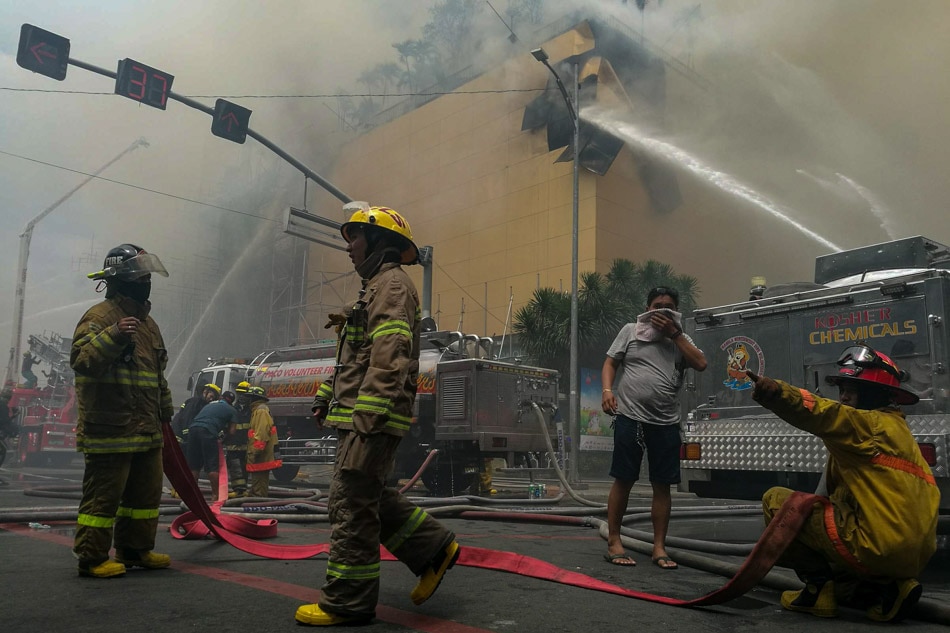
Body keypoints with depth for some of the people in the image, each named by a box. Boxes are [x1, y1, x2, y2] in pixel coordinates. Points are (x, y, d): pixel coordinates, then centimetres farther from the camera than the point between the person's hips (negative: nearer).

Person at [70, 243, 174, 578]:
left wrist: (165, 411, 29)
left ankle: (136, 550, 27)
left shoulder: (148, 323, 19)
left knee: (147, 493, 15)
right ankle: (92, 558, 10)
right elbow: (81, 359, -22)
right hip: (109, 430, -9)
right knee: (103, 496, -2)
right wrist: (113, 336, -34)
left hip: (146, 431, 9)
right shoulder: (99, 316, -8)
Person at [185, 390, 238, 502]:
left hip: (193, 428, 5)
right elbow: (231, 431, 12)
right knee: (212, 466, 1)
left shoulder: (210, 404, 33)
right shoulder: (232, 411, 17)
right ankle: (215, 495, 1)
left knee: (193, 465, 15)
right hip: (208, 431, -5)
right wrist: (223, 429, 32)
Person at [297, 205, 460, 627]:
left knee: (352, 505, -6)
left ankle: (347, 602, 3)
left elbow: (389, 356, -21)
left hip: (372, 418, -11)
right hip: (357, 415, 11)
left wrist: (368, 414, -27)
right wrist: (326, 395, 21)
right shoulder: (375, 287, 25)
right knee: (368, 498, 14)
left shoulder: (392, 283, -8)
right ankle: (433, 548, 21)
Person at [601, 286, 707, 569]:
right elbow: (610, 363, 6)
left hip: (666, 423, 3)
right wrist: (607, 390, -12)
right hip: (630, 418, -2)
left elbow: (701, 364, -3)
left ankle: (659, 547, 14)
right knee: (623, 480, 1)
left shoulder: (681, 338, 13)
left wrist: (675, 333, -4)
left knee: (662, 485, 5)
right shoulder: (630, 331, 7)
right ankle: (613, 542, 10)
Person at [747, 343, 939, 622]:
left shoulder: (875, 423, -8)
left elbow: (823, 414, -30)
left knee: (776, 501, -3)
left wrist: (773, 390, -46)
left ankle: (819, 590, -5)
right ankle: (888, 589, 10)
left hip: (879, 546, -10)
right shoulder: (894, 430, 23)